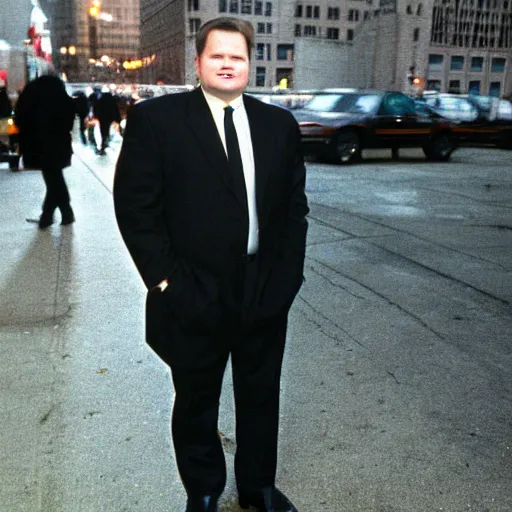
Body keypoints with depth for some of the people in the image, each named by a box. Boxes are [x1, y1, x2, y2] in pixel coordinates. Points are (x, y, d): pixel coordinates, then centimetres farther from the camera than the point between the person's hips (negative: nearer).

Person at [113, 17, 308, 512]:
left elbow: (294, 204, 9)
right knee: (196, 403, 16)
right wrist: (165, 279, -12)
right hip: (195, 295, -3)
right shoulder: (155, 118, -6)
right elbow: (135, 205, -8)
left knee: (261, 397, 19)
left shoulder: (278, 123, 5)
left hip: (265, 292, 3)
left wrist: (289, 270, 1)